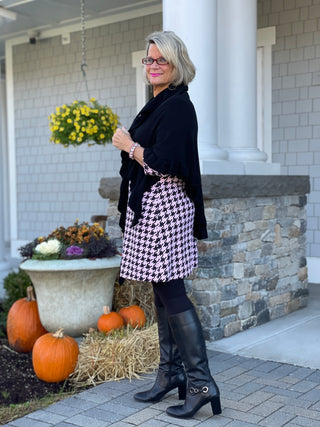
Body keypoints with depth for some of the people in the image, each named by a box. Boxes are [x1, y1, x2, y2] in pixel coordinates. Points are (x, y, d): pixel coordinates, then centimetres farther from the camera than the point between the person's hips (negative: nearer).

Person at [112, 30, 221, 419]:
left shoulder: (177, 106, -12)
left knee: (171, 293, -9)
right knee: (162, 292, 13)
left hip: (165, 206, -10)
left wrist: (127, 143, -9)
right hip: (150, 207, 10)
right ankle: (171, 373, 23)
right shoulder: (157, 104, 18)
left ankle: (201, 383, -2)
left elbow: (164, 163, -21)